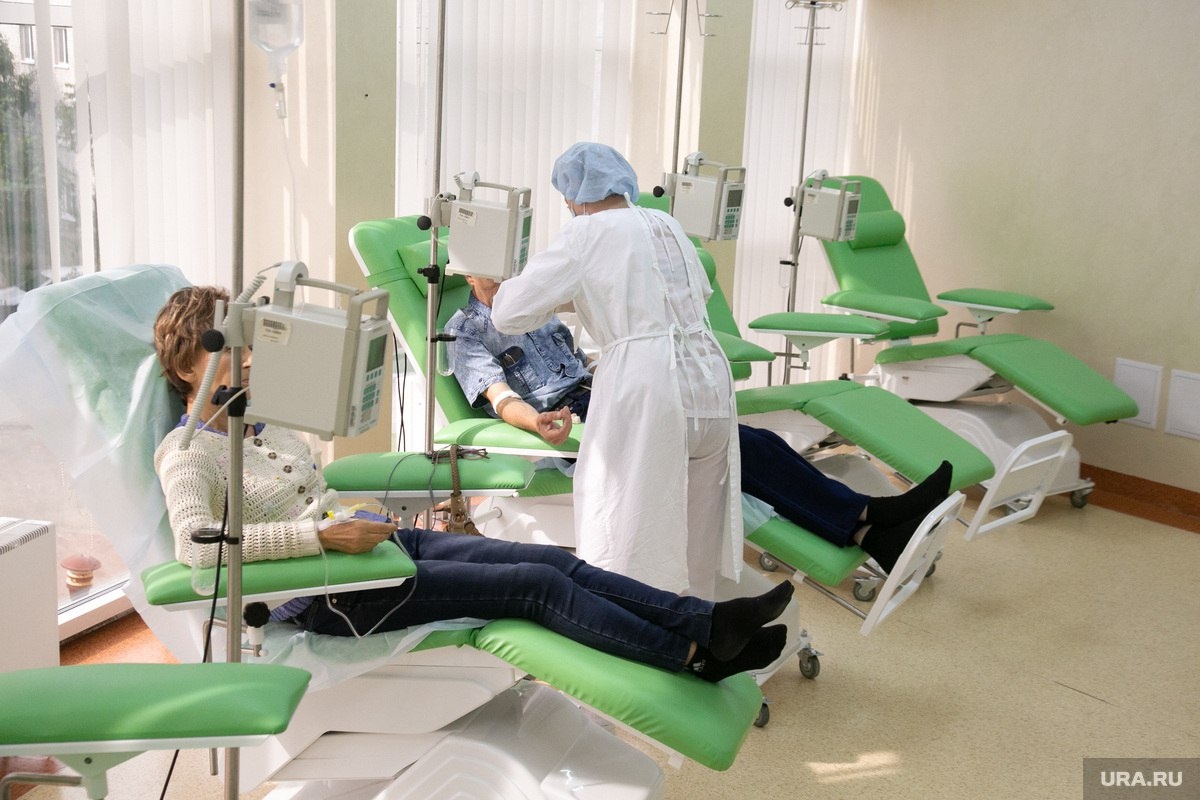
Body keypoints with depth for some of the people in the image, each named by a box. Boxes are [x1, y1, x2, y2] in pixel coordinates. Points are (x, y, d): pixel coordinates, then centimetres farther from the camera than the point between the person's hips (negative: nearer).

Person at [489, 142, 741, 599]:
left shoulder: (587, 233, 0)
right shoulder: (668, 225, 18)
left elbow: (509, 315, -3)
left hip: (646, 393, -7)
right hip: (710, 378, 7)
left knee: (624, 553, 1)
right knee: (695, 546, 17)